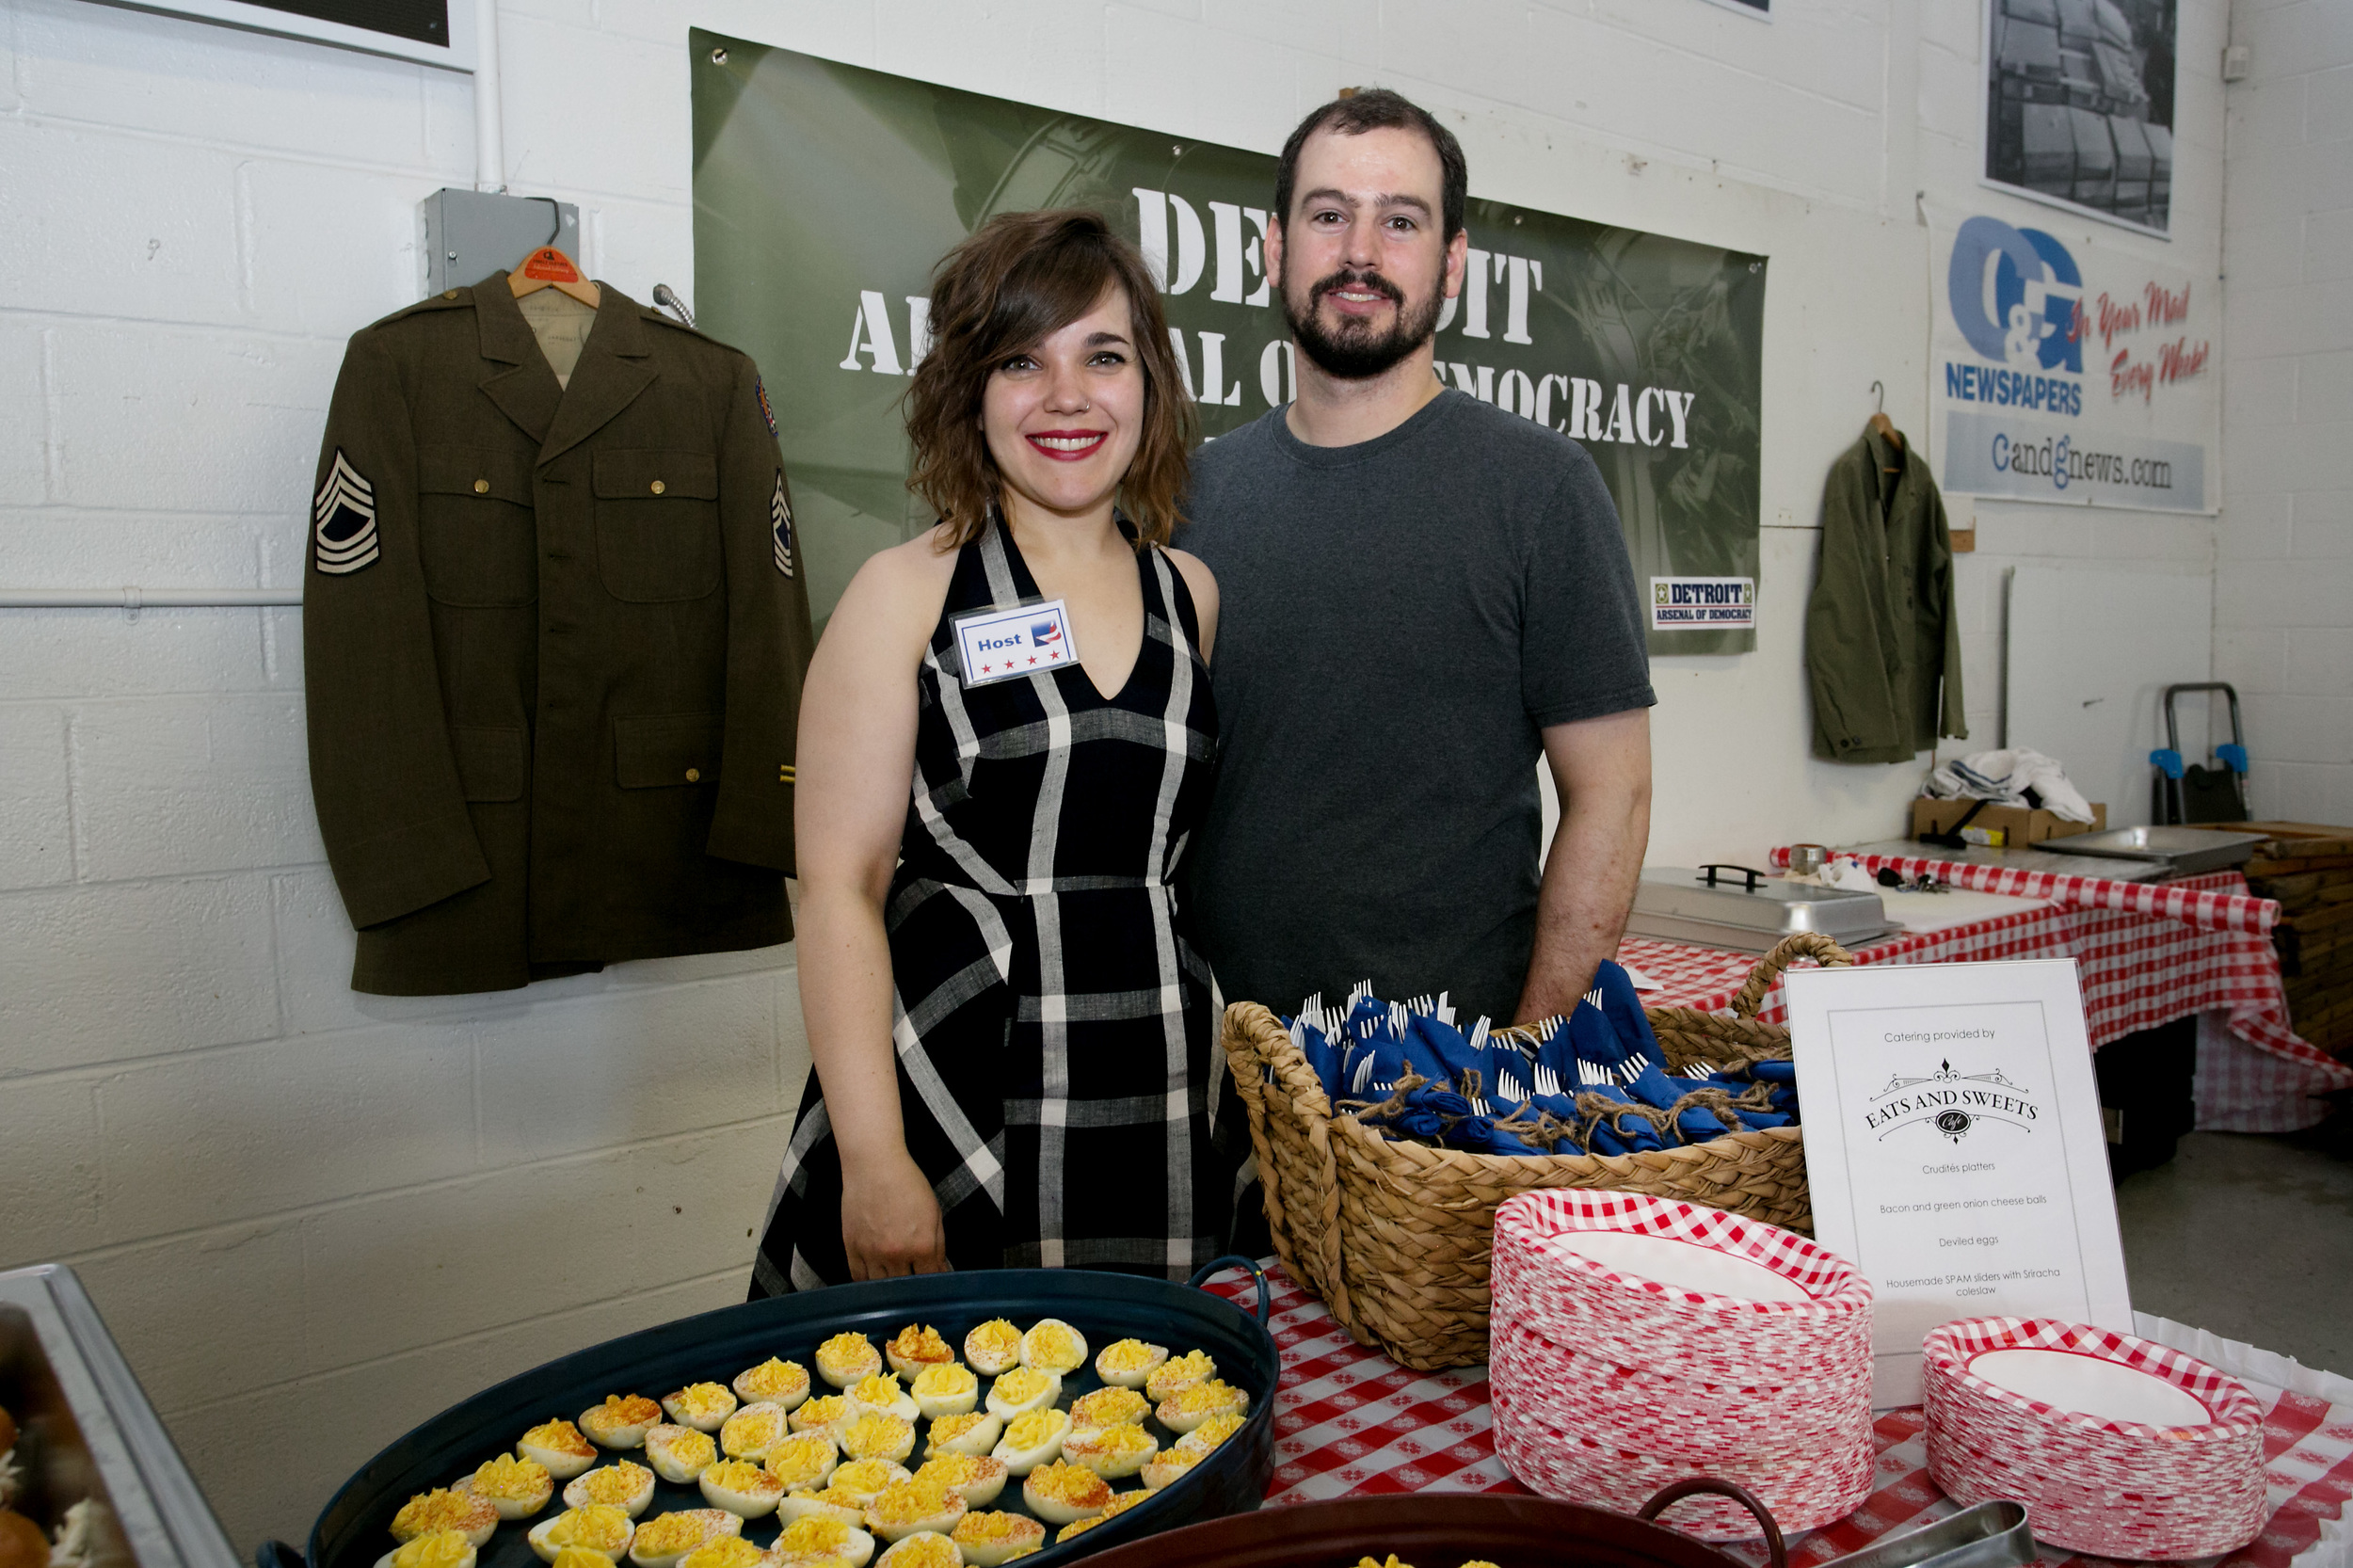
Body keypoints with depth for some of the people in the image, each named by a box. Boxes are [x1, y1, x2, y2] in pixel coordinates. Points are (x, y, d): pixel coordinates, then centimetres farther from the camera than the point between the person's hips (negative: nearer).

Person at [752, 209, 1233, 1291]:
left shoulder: (1190, 592, 9)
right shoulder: (908, 593, -4)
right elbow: (838, 885, -8)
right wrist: (873, 1157, -15)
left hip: (1153, 1102, 4)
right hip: (952, 1086, -3)